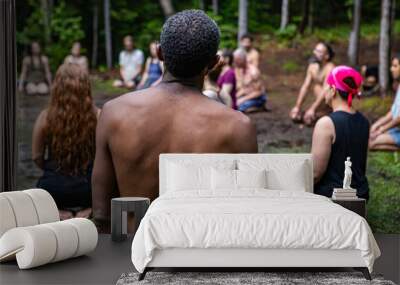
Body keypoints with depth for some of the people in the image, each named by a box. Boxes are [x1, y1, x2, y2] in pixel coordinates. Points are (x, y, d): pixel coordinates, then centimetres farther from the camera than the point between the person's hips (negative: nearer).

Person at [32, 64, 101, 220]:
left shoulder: (45, 117, -9)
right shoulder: (97, 116, -10)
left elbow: (36, 157, 0)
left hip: (54, 190, 1)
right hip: (88, 190, -1)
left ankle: (62, 213, 8)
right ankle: (83, 213, 5)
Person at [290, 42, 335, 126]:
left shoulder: (330, 68, -18)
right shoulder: (312, 66, 5)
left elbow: (325, 91, -25)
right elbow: (305, 86, 6)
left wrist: (313, 109, -29)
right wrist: (297, 107, 1)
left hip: (329, 106, -8)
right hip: (318, 103, 8)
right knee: (294, 116, -2)